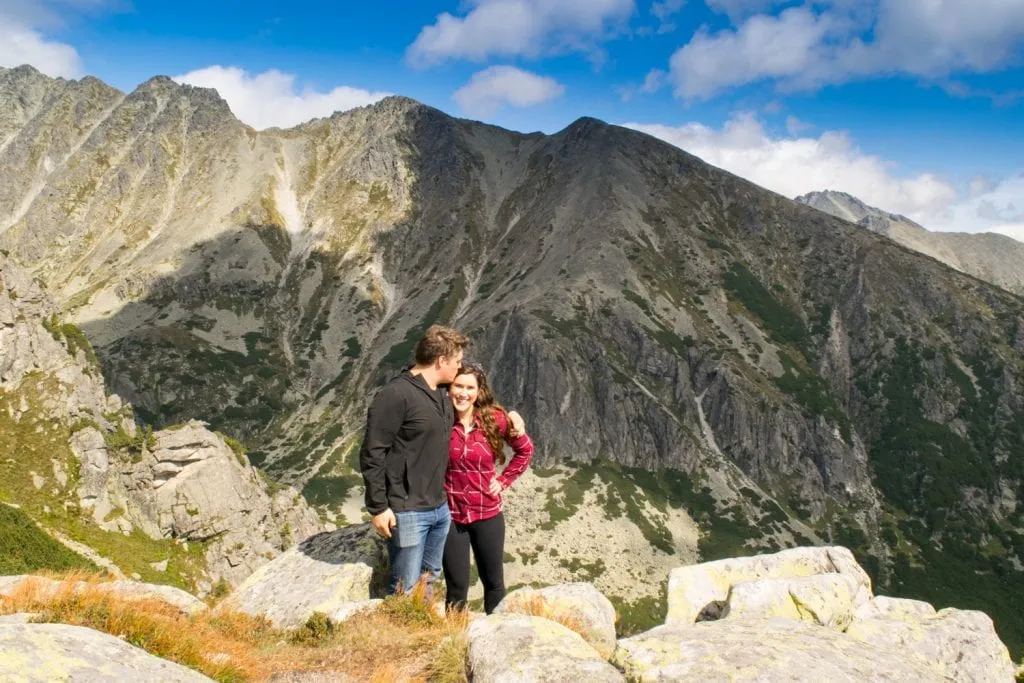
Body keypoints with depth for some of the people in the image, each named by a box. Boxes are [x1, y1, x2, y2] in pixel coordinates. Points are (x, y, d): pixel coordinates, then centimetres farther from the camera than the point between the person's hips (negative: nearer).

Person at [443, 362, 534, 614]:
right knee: (456, 586, 9)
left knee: (494, 582, 17)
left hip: (488, 514, 2)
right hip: (450, 514, -1)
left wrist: (504, 480, 0)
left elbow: (525, 449, 6)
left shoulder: (494, 418, -8)